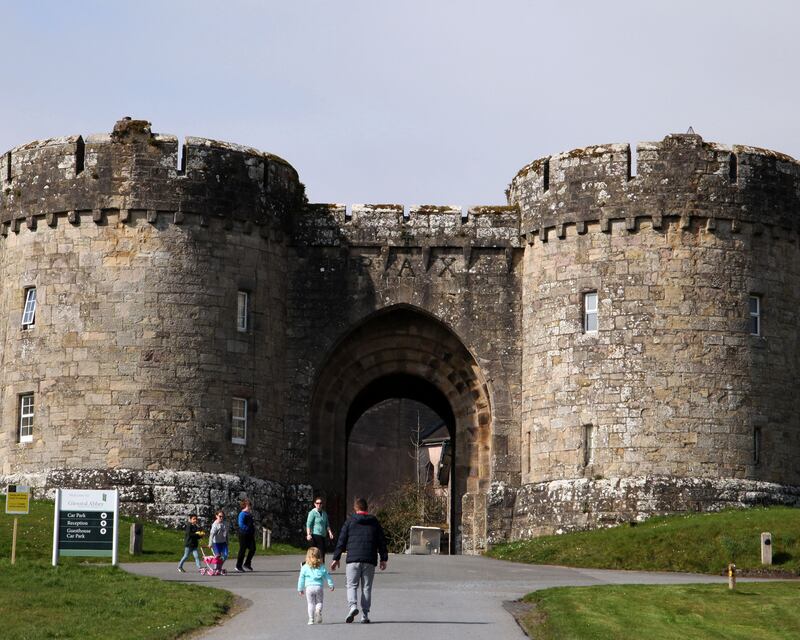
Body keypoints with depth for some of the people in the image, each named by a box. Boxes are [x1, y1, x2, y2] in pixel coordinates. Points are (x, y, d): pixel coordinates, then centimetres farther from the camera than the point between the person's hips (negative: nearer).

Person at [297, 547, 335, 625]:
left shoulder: (305, 568, 3)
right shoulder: (322, 567, 7)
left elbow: (301, 579, 6)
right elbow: (327, 576, 10)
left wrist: (300, 589, 14)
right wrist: (331, 585, 19)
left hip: (309, 587, -1)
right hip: (319, 587, 1)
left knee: (310, 603, 6)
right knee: (319, 602, 12)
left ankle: (311, 619, 1)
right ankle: (318, 610, -20)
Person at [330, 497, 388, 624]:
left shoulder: (350, 521, 4)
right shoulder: (374, 522, 10)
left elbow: (341, 541, 2)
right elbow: (382, 541, 11)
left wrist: (336, 558, 6)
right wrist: (383, 559, 16)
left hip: (353, 559, -2)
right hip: (370, 561, 2)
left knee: (352, 585, 4)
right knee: (366, 587, 8)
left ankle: (353, 606, -22)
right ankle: (365, 615, 5)